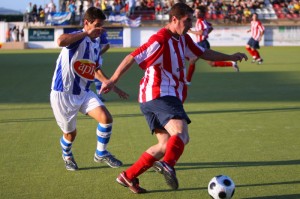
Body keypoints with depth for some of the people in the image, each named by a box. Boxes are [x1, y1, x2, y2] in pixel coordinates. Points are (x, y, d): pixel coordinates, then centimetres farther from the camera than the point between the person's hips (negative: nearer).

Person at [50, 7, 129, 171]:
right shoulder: (77, 38, -18)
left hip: (84, 93, 6)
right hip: (64, 94, -6)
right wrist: (87, 33, -34)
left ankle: (101, 154, 10)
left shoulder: (96, 44, 7)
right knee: (70, 133, 8)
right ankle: (67, 156, 43)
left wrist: (114, 87, 20)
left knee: (106, 118, -12)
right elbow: (61, 41, -43)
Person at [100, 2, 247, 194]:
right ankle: (167, 165, -51)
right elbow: (132, 58, -20)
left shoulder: (183, 38, 13)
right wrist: (113, 81, -23)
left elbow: (203, 53, 23)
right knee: (181, 132, -29)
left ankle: (128, 176, 13)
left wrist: (230, 57, 16)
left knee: (167, 145, 11)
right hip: (159, 96, -10)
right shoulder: (160, 40, -15)